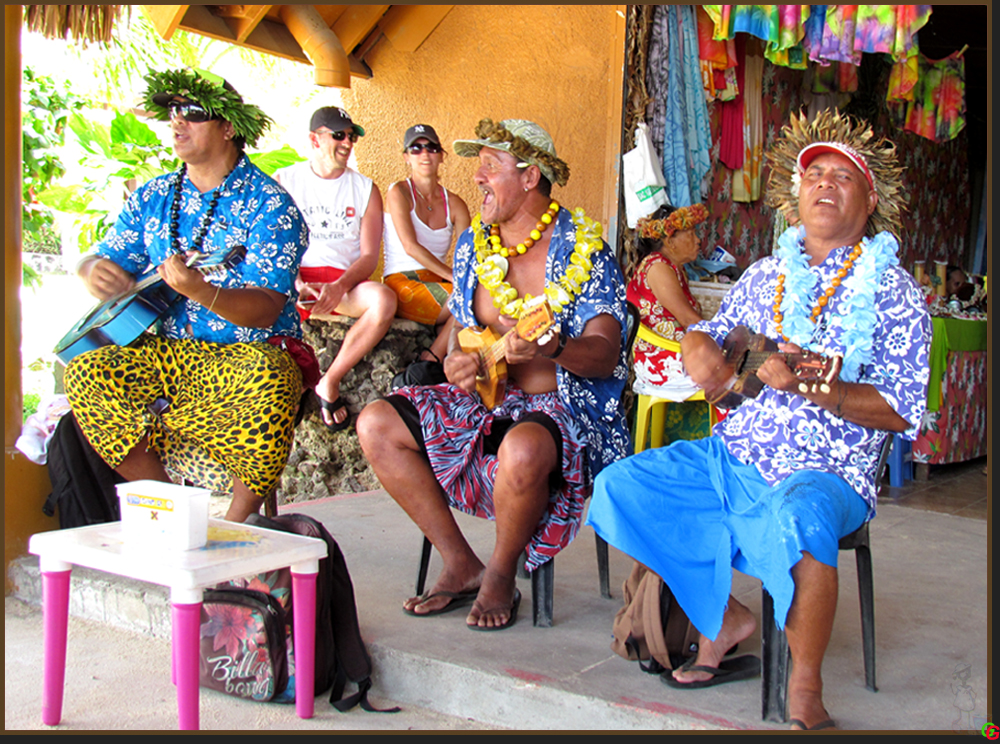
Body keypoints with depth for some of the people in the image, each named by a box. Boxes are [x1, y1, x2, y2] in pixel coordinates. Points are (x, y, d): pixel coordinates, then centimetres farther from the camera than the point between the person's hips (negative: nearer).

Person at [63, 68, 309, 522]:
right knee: (86, 373, -22)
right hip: (163, 349, 5)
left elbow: (265, 311, -16)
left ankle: (239, 524, -15)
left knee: (267, 385, -38)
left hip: (248, 350, -5)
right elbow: (109, 260, 15)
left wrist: (200, 291, -36)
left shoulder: (267, 204, -6)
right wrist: (95, 270, -11)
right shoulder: (152, 198, 12)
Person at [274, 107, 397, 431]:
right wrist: (295, 285, -19)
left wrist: (339, 287, -19)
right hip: (291, 280, -1)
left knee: (384, 299, -32)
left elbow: (369, 256, 3)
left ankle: (330, 382, -17)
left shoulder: (365, 189, 11)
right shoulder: (283, 181, 9)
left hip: (345, 280, 1)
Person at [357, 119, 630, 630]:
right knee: (376, 424, -11)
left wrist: (555, 348, -37)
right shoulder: (473, 245, 9)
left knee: (522, 449, -41)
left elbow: (606, 354, -15)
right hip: (484, 397, 7)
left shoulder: (583, 250, -8)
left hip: (562, 405, -6)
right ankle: (462, 565, -1)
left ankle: (501, 575, -8)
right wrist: (456, 360, -8)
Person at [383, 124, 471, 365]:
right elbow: (410, 247, -13)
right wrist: (454, 277, -21)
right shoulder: (399, 192, -1)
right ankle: (429, 362, -14)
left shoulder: (454, 203, 13)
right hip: (402, 285, -5)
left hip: (436, 284, 5)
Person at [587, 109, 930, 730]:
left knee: (796, 521, -39)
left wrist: (813, 388, -24)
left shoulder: (894, 293, -2)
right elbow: (710, 332, 24)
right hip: (728, 457, 6)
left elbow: (904, 411, -8)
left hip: (824, 476, -6)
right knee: (618, 488, -9)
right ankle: (723, 617, 6)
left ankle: (806, 695, -17)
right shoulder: (766, 274, 15)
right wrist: (700, 349, -2)